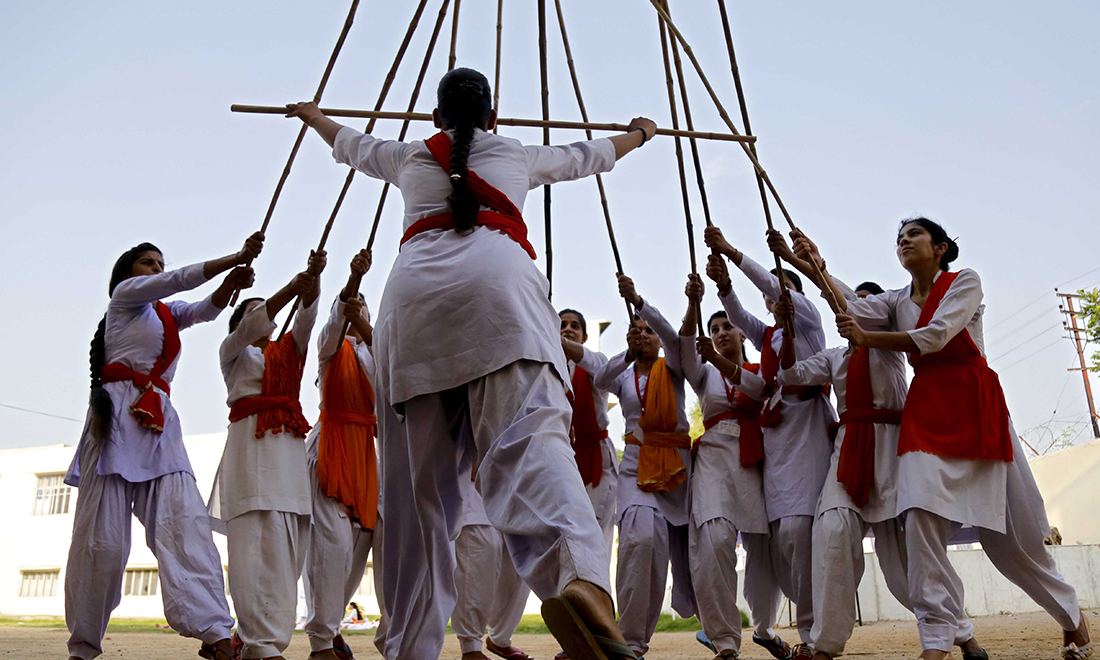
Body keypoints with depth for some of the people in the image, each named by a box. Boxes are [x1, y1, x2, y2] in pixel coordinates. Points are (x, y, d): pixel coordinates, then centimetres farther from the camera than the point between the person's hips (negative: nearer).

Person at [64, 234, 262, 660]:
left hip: (160, 422, 6)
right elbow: (180, 280, -2)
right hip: (119, 414, -6)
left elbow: (207, 308, 11)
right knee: (103, 534, -8)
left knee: (185, 520, -12)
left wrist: (231, 283, -10)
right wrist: (236, 257, -7)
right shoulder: (125, 293, 11)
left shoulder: (167, 314, 29)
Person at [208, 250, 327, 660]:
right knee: (261, 541, -16)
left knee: (288, 545, -3)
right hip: (252, 441, -5)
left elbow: (307, 316, 12)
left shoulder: (287, 350, 26)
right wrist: (290, 288, -15)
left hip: (290, 444, 5)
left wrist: (314, 277, -6)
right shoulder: (233, 350, 16)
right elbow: (249, 327, -4)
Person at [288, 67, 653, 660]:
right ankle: (577, 576, -47)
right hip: (496, 274, -2)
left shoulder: (409, 157, 33)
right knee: (529, 432, -20)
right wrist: (638, 133, 69)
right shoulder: (518, 154, 31)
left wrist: (313, 115, 76)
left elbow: (352, 145, 54)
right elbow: (587, 155, 48)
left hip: (412, 288, 2)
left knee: (417, 480, 3)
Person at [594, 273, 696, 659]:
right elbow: (600, 380, -8)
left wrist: (638, 301, -25)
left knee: (685, 546, 0)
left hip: (677, 462, 0)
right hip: (637, 464, 0)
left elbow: (671, 335, -10)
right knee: (642, 537, -24)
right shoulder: (623, 377, 15)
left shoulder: (672, 368, 10)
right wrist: (629, 353, -25)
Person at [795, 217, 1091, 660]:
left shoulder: (965, 282, 3)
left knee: (1008, 529, 3)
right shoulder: (897, 302, 15)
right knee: (921, 516, -16)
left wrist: (866, 338, -13)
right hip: (924, 410, 4)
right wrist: (816, 267, -19)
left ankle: (1071, 616, 29)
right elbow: (850, 308, -4)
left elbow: (934, 336, -13)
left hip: (974, 405, -3)